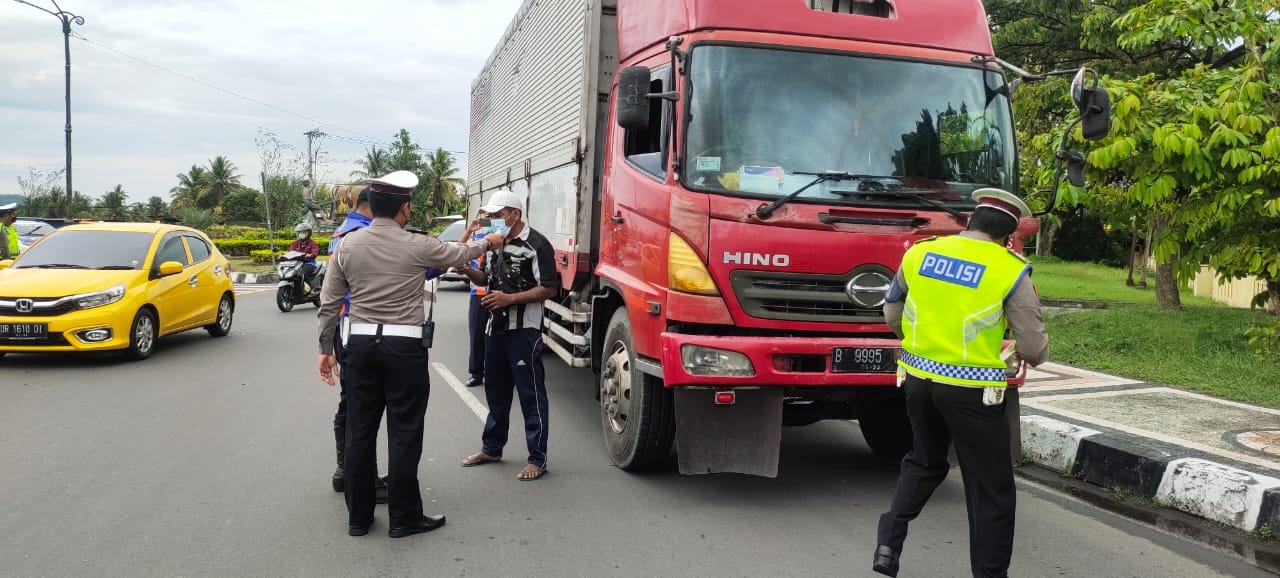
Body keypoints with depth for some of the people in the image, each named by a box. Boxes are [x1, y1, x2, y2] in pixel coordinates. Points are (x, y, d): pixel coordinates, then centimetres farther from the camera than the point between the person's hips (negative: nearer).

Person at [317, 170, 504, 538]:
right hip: (404, 346, -4)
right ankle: (404, 518, 10)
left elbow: (329, 303, 6)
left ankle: (358, 517, 19)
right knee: (404, 433, 3)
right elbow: (459, 254, 12)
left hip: (360, 343, 4)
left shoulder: (347, 245, 3)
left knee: (360, 431, 10)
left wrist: (326, 349, 16)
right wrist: (488, 243, 32)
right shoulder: (416, 246, -7)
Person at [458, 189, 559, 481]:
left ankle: (537, 459, 4)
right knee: (495, 390, 17)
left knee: (530, 393, -3)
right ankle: (492, 448, 30)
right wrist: (468, 271, 3)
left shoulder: (536, 244, -12)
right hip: (496, 326, 8)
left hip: (524, 329, -8)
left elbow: (549, 289, -15)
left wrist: (509, 299, -20)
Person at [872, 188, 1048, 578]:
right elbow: (1034, 349, -8)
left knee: (925, 462, 26)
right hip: (971, 389, -5)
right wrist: (1029, 352, 16)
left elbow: (892, 315, 14)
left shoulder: (919, 253, 2)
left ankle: (889, 541, 16)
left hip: (917, 378, 5)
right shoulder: (1011, 271, -9)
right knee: (991, 489, 10)